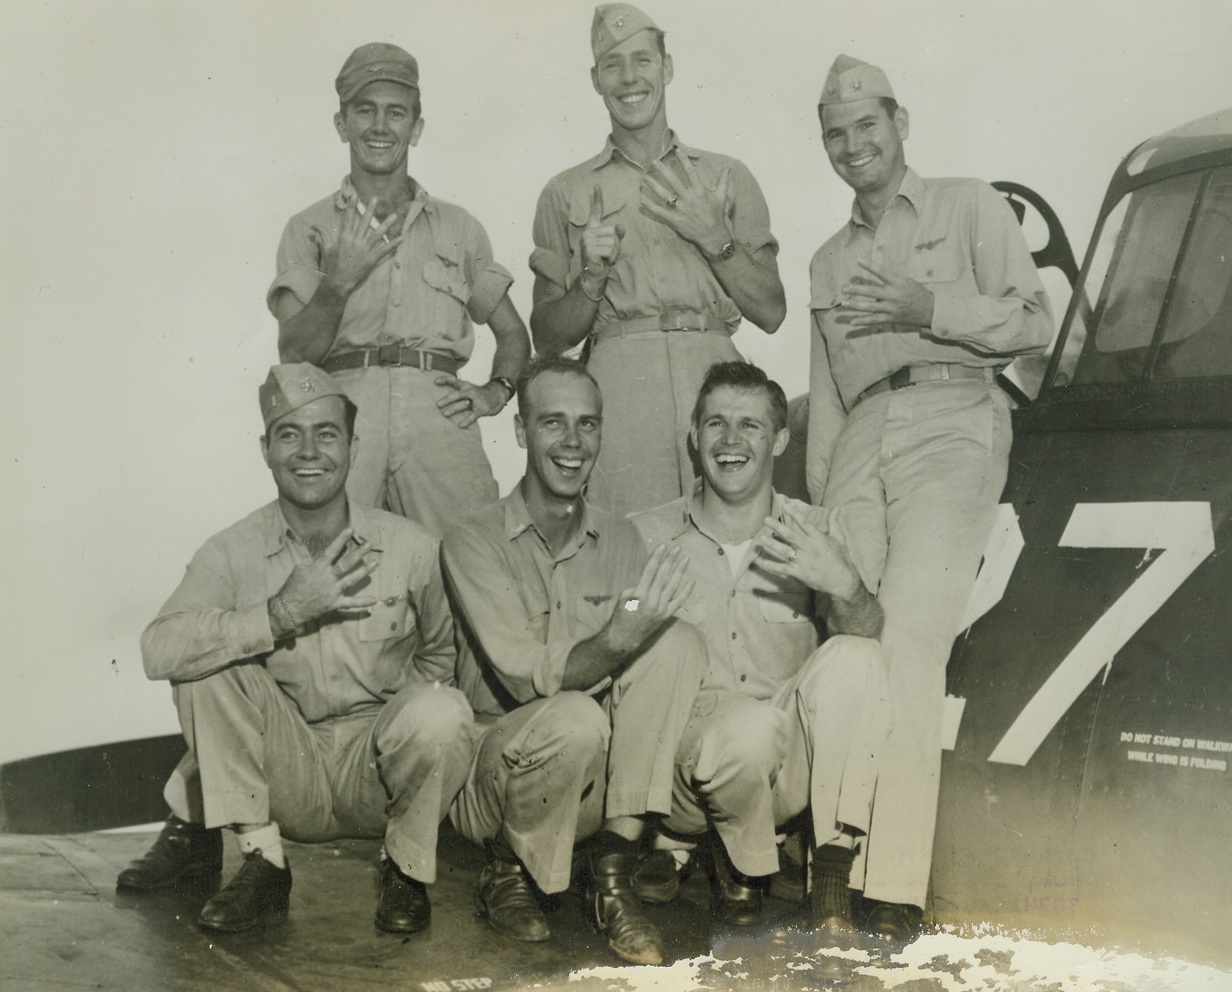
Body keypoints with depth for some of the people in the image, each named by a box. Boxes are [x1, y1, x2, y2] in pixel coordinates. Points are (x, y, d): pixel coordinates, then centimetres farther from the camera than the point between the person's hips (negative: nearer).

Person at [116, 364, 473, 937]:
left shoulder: (411, 548, -6)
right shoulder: (233, 553, -6)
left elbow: (440, 653, 13)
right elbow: (158, 650, -25)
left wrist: (411, 707, -4)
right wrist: (284, 612, -28)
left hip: (377, 775, 0)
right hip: (286, 773, 1)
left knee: (441, 713, -32)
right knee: (208, 656, -21)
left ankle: (407, 869, -2)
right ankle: (260, 861, -11)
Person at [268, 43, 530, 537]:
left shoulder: (458, 227, 21)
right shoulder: (309, 230, 15)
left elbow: (513, 333, 25)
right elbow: (294, 353, 5)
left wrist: (496, 392, 6)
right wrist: (337, 283, -11)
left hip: (437, 415, 1)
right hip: (341, 416, -1)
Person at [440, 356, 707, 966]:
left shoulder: (620, 541, 6)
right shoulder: (474, 542, -8)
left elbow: (650, 666, 4)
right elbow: (526, 677, -20)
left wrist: (652, 624, -19)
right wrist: (618, 637, -37)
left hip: (591, 781, 4)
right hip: (492, 773, -4)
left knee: (679, 642, -18)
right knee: (576, 719, -37)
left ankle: (613, 871, -16)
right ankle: (507, 871, -5)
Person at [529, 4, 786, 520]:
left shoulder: (727, 178, 19)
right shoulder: (565, 195, 18)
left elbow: (771, 313, 12)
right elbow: (546, 337, 13)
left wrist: (716, 239, -1)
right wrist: (592, 279, -4)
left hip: (714, 379, 1)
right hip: (618, 379, -1)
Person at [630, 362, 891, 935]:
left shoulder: (814, 534, 6)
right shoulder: (647, 537, 1)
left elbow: (868, 634, -8)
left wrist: (844, 586, -30)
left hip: (784, 768, 2)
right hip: (686, 763, -2)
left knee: (853, 657, -22)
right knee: (750, 723, -34)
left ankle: (834, 872, -17)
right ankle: (734, 866, -2)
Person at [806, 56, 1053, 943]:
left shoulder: (969, 208, 15)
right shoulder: (829, 261, 29)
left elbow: (1035, 322, 6)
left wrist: (930, 309, -6)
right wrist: (818, 497, 17)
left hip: (952, 427, -5)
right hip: (860, 444, 5)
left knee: (910, 642, -20)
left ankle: (897, 889, -24)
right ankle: (839, 870, -11)